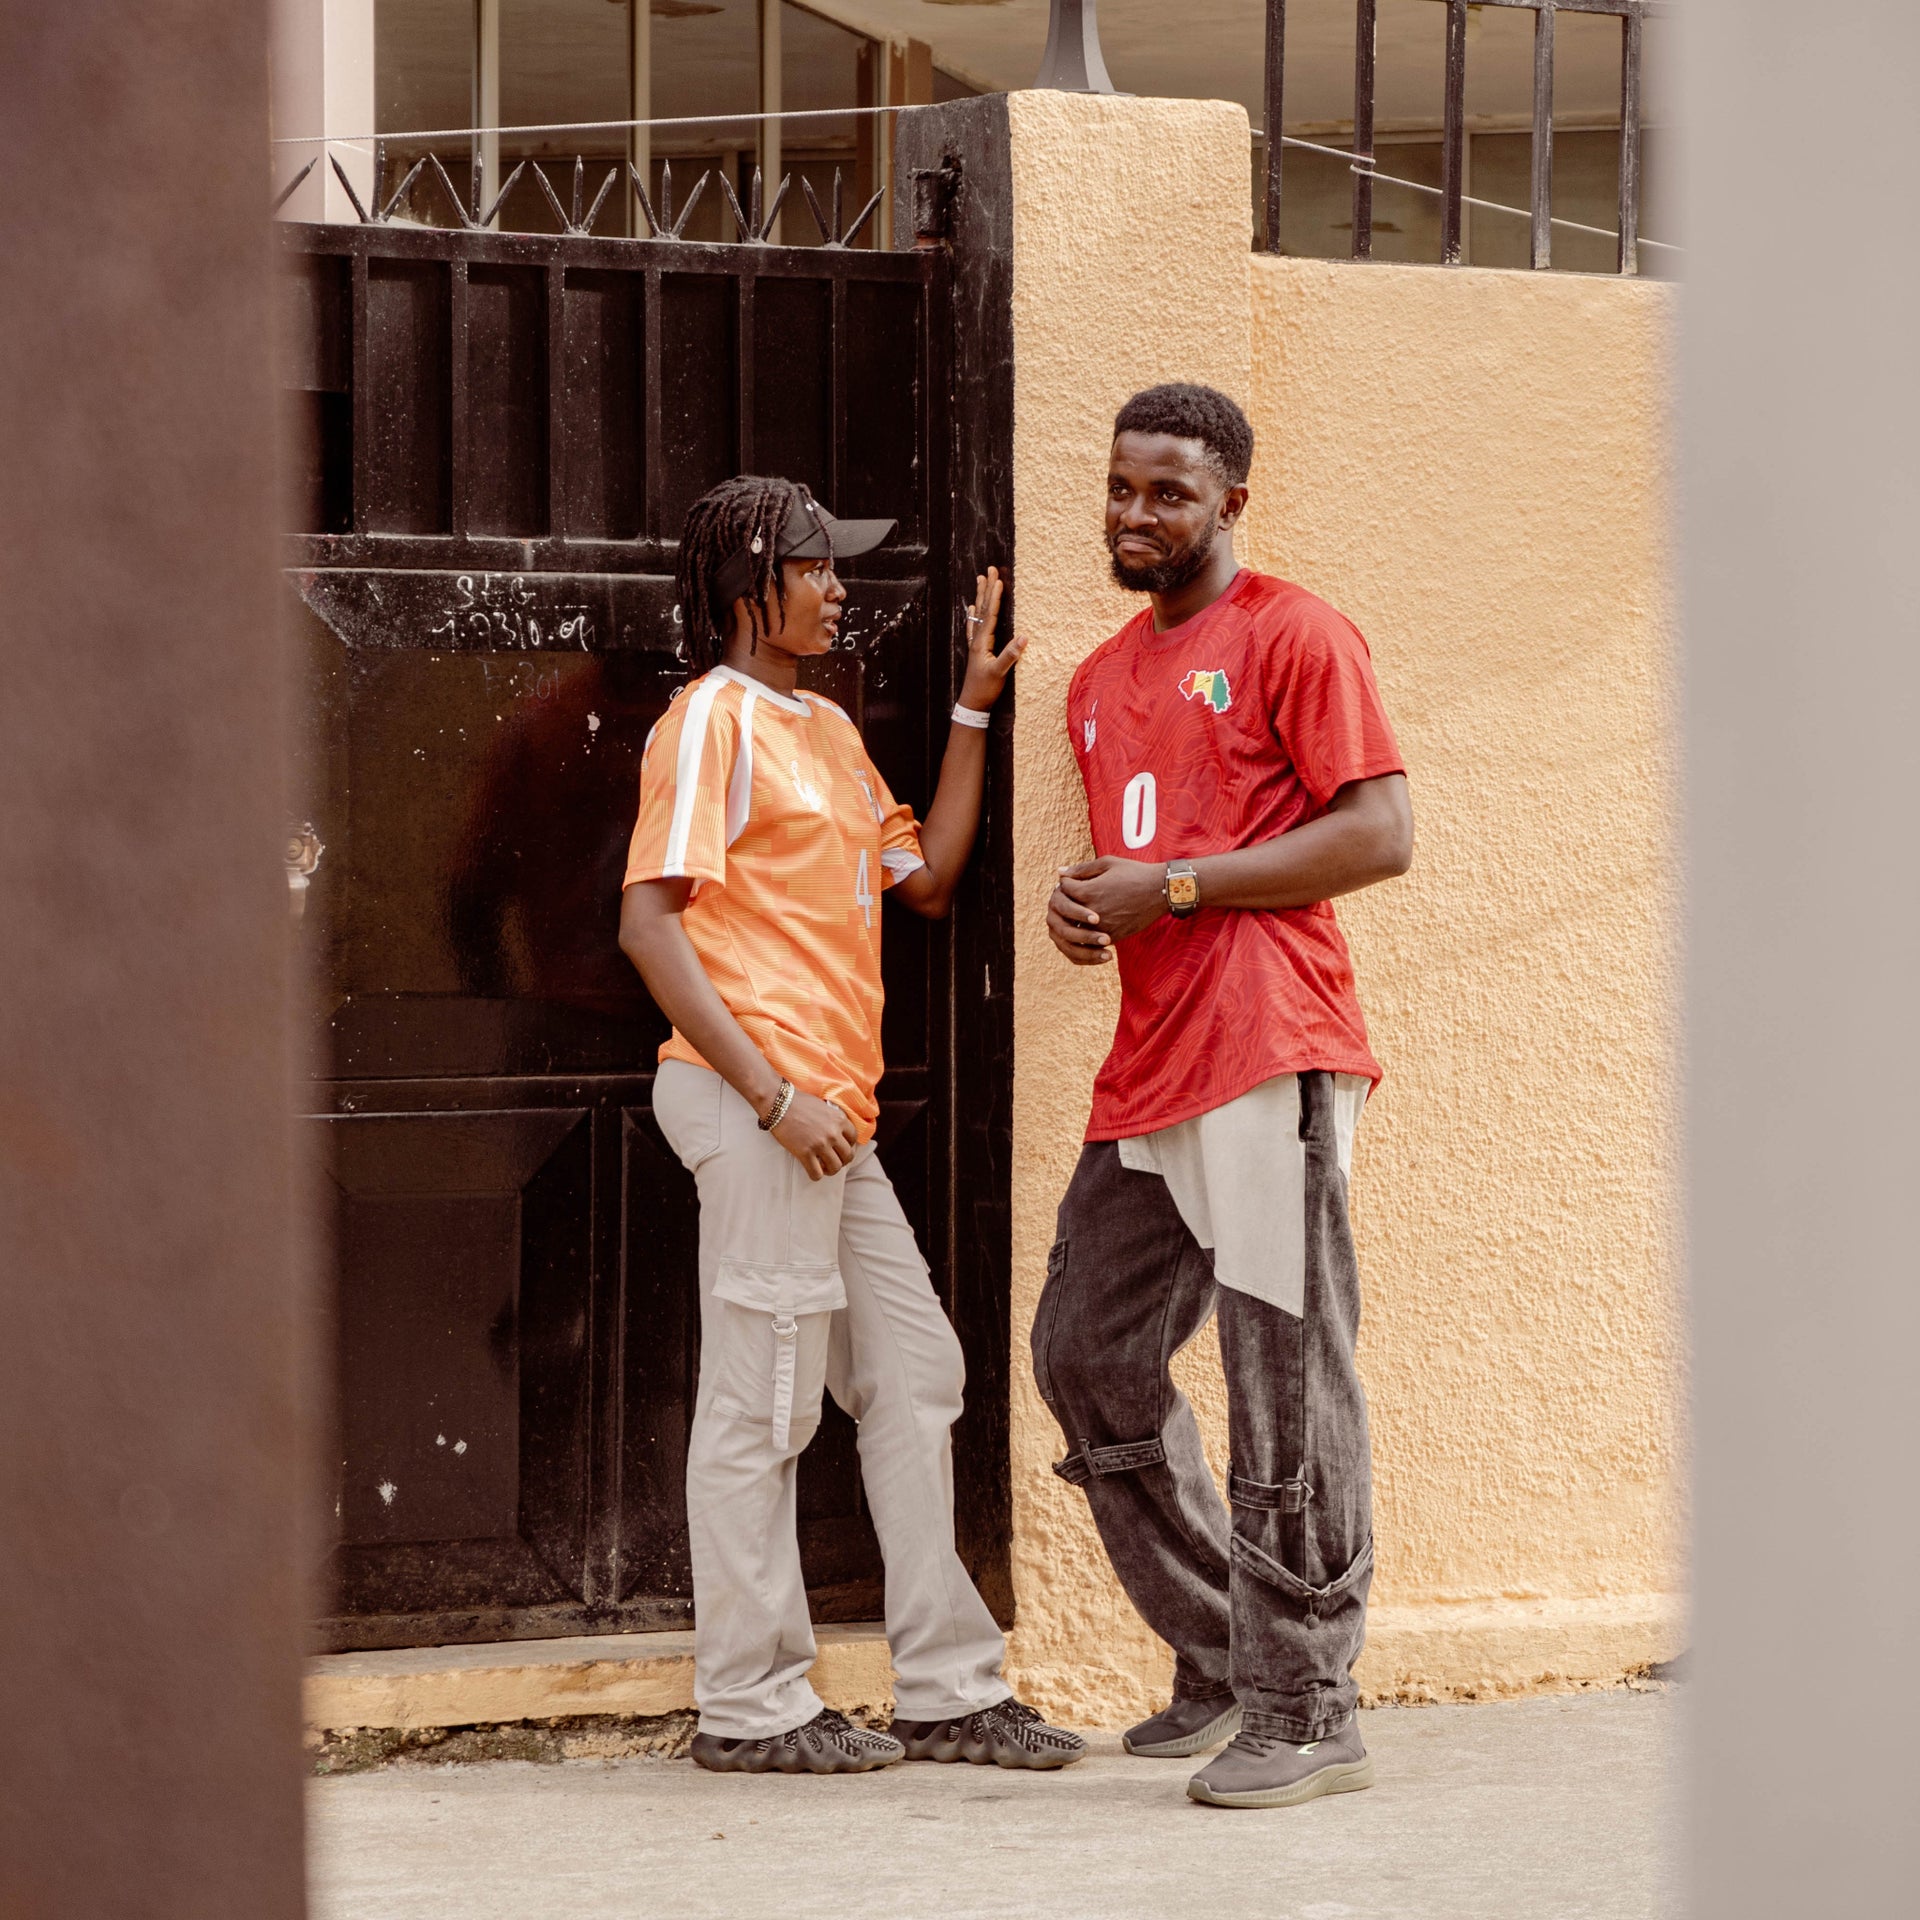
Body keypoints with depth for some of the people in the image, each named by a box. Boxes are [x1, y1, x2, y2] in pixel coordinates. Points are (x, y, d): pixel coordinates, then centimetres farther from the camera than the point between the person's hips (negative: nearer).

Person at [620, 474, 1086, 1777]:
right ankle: (750, 1706, 3)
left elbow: (928, 880, 22)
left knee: (914, 1374, 10)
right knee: (764, 1400, -5)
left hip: (828, 1114, 9)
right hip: (756, 1099, -9)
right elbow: (650, 924, -14)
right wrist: (774, 1096, -18)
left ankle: (947, 1687, 16)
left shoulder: (825, 729, 21)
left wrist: (975, 712, 18)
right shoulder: (714, 719, -7)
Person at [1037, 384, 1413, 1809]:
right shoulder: (1102, 682, 22)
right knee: (1088, 1359, 10)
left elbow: (1379, 836, -12)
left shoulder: (1295, 637, -3)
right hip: (1147, 1071, 9)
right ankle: (1222, 1662, 21)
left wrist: (1177, 886, -13)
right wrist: (1082, 903, 9)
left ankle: (1309, 1714, -3)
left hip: (1271, 1060, -9)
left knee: (1284, 1386, -8)